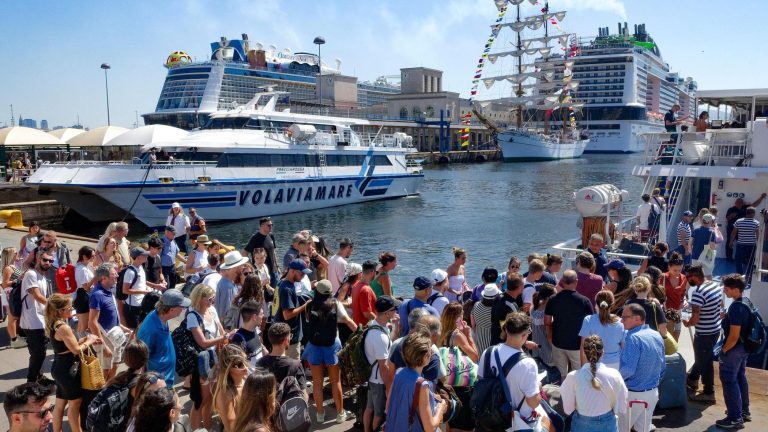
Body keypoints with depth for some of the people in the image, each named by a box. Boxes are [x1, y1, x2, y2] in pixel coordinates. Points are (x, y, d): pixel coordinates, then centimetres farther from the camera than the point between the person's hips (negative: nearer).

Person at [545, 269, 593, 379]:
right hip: (577, 344, -3)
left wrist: (550, 337, 15)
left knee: (560, 375, 14)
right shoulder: (584, 301, -15)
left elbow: (547, 322, 0)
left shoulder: (553, 300, -8)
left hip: (558, 343, 3)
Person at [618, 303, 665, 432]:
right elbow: (662, 366, 12)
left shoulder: (633, 338, -22)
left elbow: (627, 369, -27)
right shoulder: (657, 336, 4)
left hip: (633, 395, -7)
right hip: (653, 393, 8)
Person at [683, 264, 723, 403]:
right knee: (702, 357, 27)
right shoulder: (716, 285, -3)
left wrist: (687, 323, -6)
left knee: (704, 362, 9)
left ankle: (708, 393, 22)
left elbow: (695, 319, -26)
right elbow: (721, 306, 13)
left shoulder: (697, 293, -28)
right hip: (716, 329, 9)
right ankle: (692, 379, 47)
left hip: (704, 334, -9)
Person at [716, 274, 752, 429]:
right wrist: (726, 317, 10)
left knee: (729, 381, 0)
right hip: (744, 347, 10)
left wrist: (724, 350, -14)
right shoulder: (746, 302, 3)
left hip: (734, 349, -10)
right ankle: (744, 411, 35)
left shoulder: (736, 307, -26)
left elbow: (734, 335, -26)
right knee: (740, 378, 22)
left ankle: (735, 418, 6)